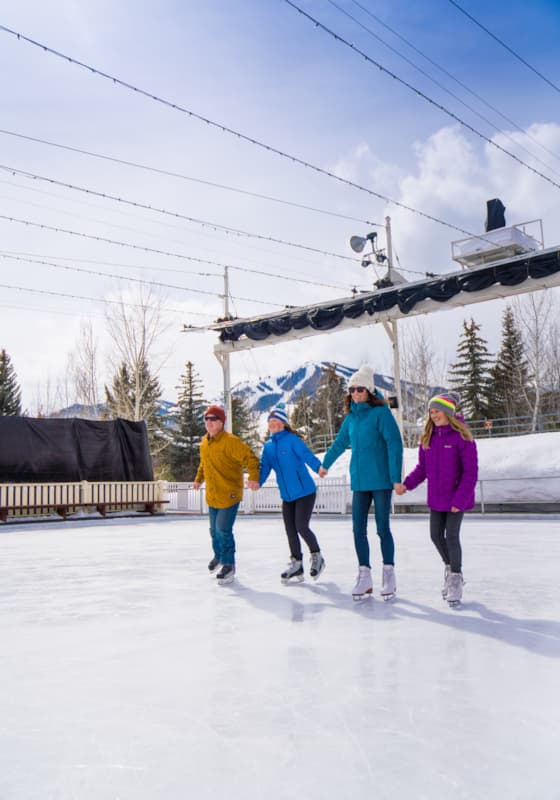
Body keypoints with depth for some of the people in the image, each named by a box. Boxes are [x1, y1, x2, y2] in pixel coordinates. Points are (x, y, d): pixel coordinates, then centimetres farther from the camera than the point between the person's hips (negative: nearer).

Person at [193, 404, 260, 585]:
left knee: (223, 530, -10)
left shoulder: (231, 441, -18)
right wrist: (199, 479, 17)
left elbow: (251, 458, -21)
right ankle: (219, 556, 45)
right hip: (212, 496, 7)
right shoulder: (204, 442, 6)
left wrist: (253, 477, -33)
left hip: (229, 495, -7)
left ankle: (228, 565, 8)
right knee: (214, 530, 19)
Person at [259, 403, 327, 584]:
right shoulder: (268, 446, 9)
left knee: (301, 527, -8)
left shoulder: (292, 440, -10)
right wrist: (257, 481, -13)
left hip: (305, 492, -6)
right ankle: (296, 566, 21)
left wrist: (318, 467, -44)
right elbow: (264, 466, 5)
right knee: (290, 530, 8)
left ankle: (316, 557, 17)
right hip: (287, 495, 6)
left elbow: (306, 454, -25)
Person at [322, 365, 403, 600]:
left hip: (381, 481, -6)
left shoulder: (381, 413, -9)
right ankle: (364, 576, 14)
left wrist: (396, 477, -18)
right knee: (358, 529, 4)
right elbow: (340, 443, 26)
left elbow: (394, 444, -13)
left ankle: (388, 574, 16)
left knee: (382, 529, 2)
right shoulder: (351, 417, 10)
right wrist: (325, 463, 38)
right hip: (359, 482, 6)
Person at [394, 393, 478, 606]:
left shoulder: (462, 437, -15)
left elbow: (471, 472, -15)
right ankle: (450, 568, 37)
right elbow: (422, 467, 9)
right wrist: (407, 484, -5)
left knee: (452, 536, -6)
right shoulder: (427, 437, 4)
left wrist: (460, 500, -18)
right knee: (436, 536, 11)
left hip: (457, 498, -6)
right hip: (436, 498, 6)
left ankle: (456, 577, 14)